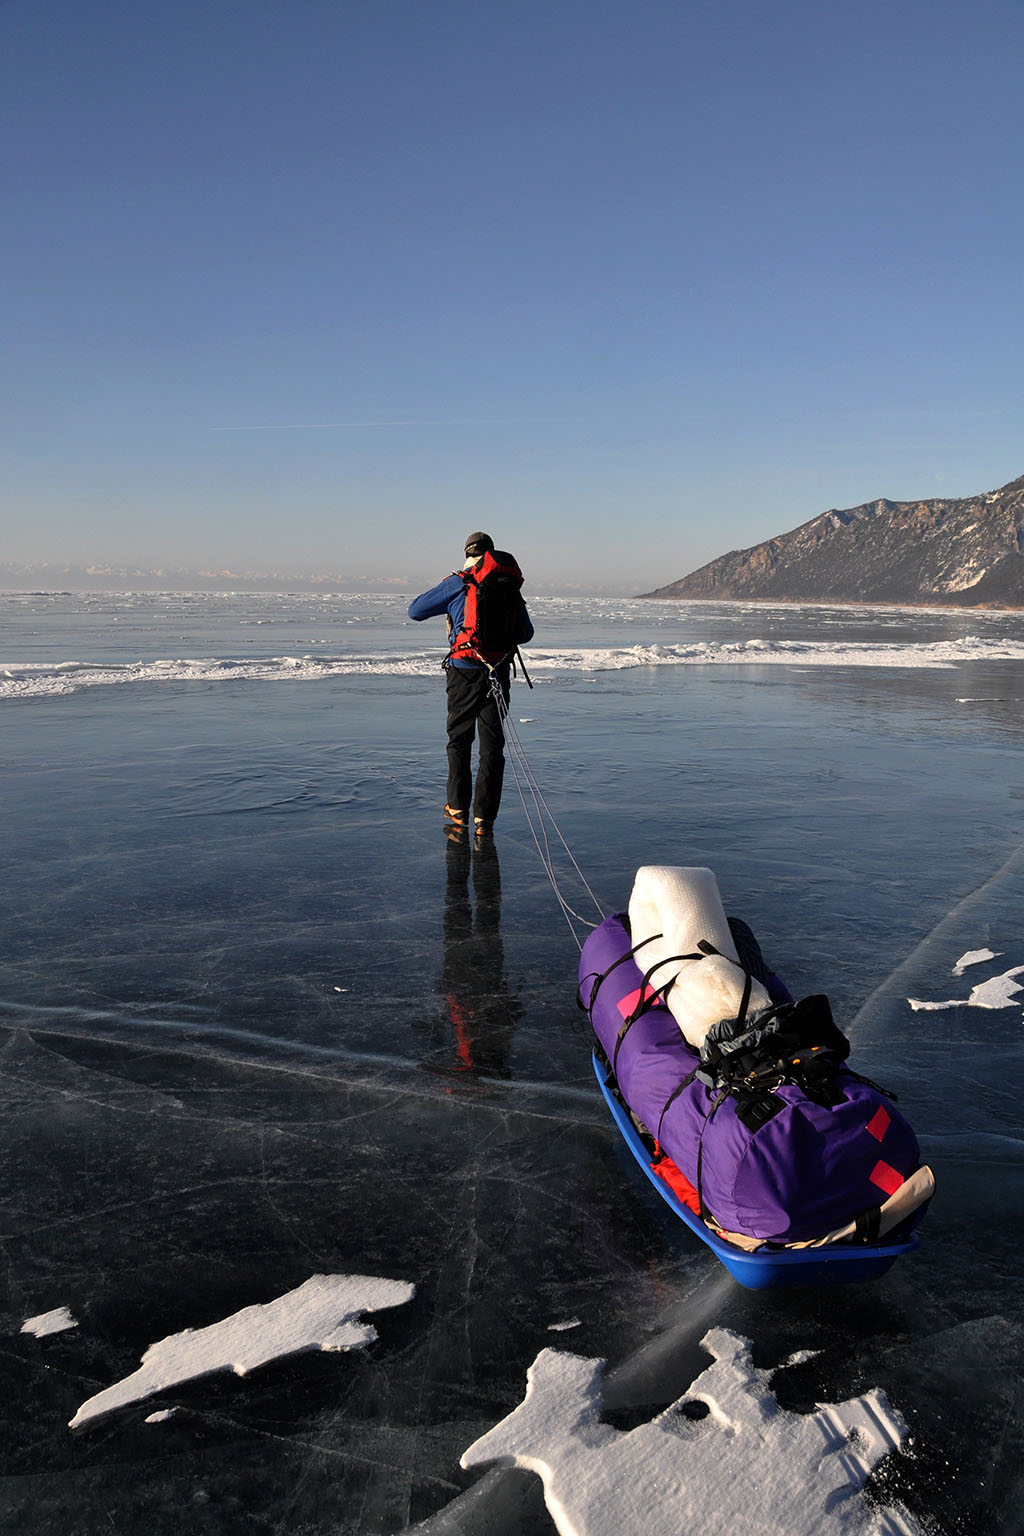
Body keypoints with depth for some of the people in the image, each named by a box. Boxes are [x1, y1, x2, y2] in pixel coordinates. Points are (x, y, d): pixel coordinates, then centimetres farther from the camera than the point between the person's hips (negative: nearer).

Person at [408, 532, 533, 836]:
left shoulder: (456, 584, -3)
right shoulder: (510, 587, 6)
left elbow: (415, 611, 5)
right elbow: (526, 633, 14)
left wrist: (439, 589, 22)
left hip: (464, 671, -2)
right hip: (498, 672, 2)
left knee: (459, 740, 14)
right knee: (491, 745, 6)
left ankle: (457, 809, 18)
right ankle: (483, 817, 4)